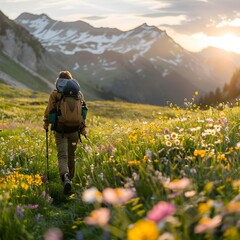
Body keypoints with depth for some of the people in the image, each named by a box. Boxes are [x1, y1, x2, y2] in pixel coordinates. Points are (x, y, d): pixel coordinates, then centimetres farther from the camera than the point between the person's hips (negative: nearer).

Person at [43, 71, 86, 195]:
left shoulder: (55, 94, -7)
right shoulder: (78, 94, 1)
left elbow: (49, 110, -2)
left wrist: (46, 123, 15)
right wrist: (83, 127, 13)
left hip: (60, 130, -3)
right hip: (74, 130, 3)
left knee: (62, 156, -6)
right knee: (71, 154, 21)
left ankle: (65, 177, -31)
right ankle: (70, 177, 37)